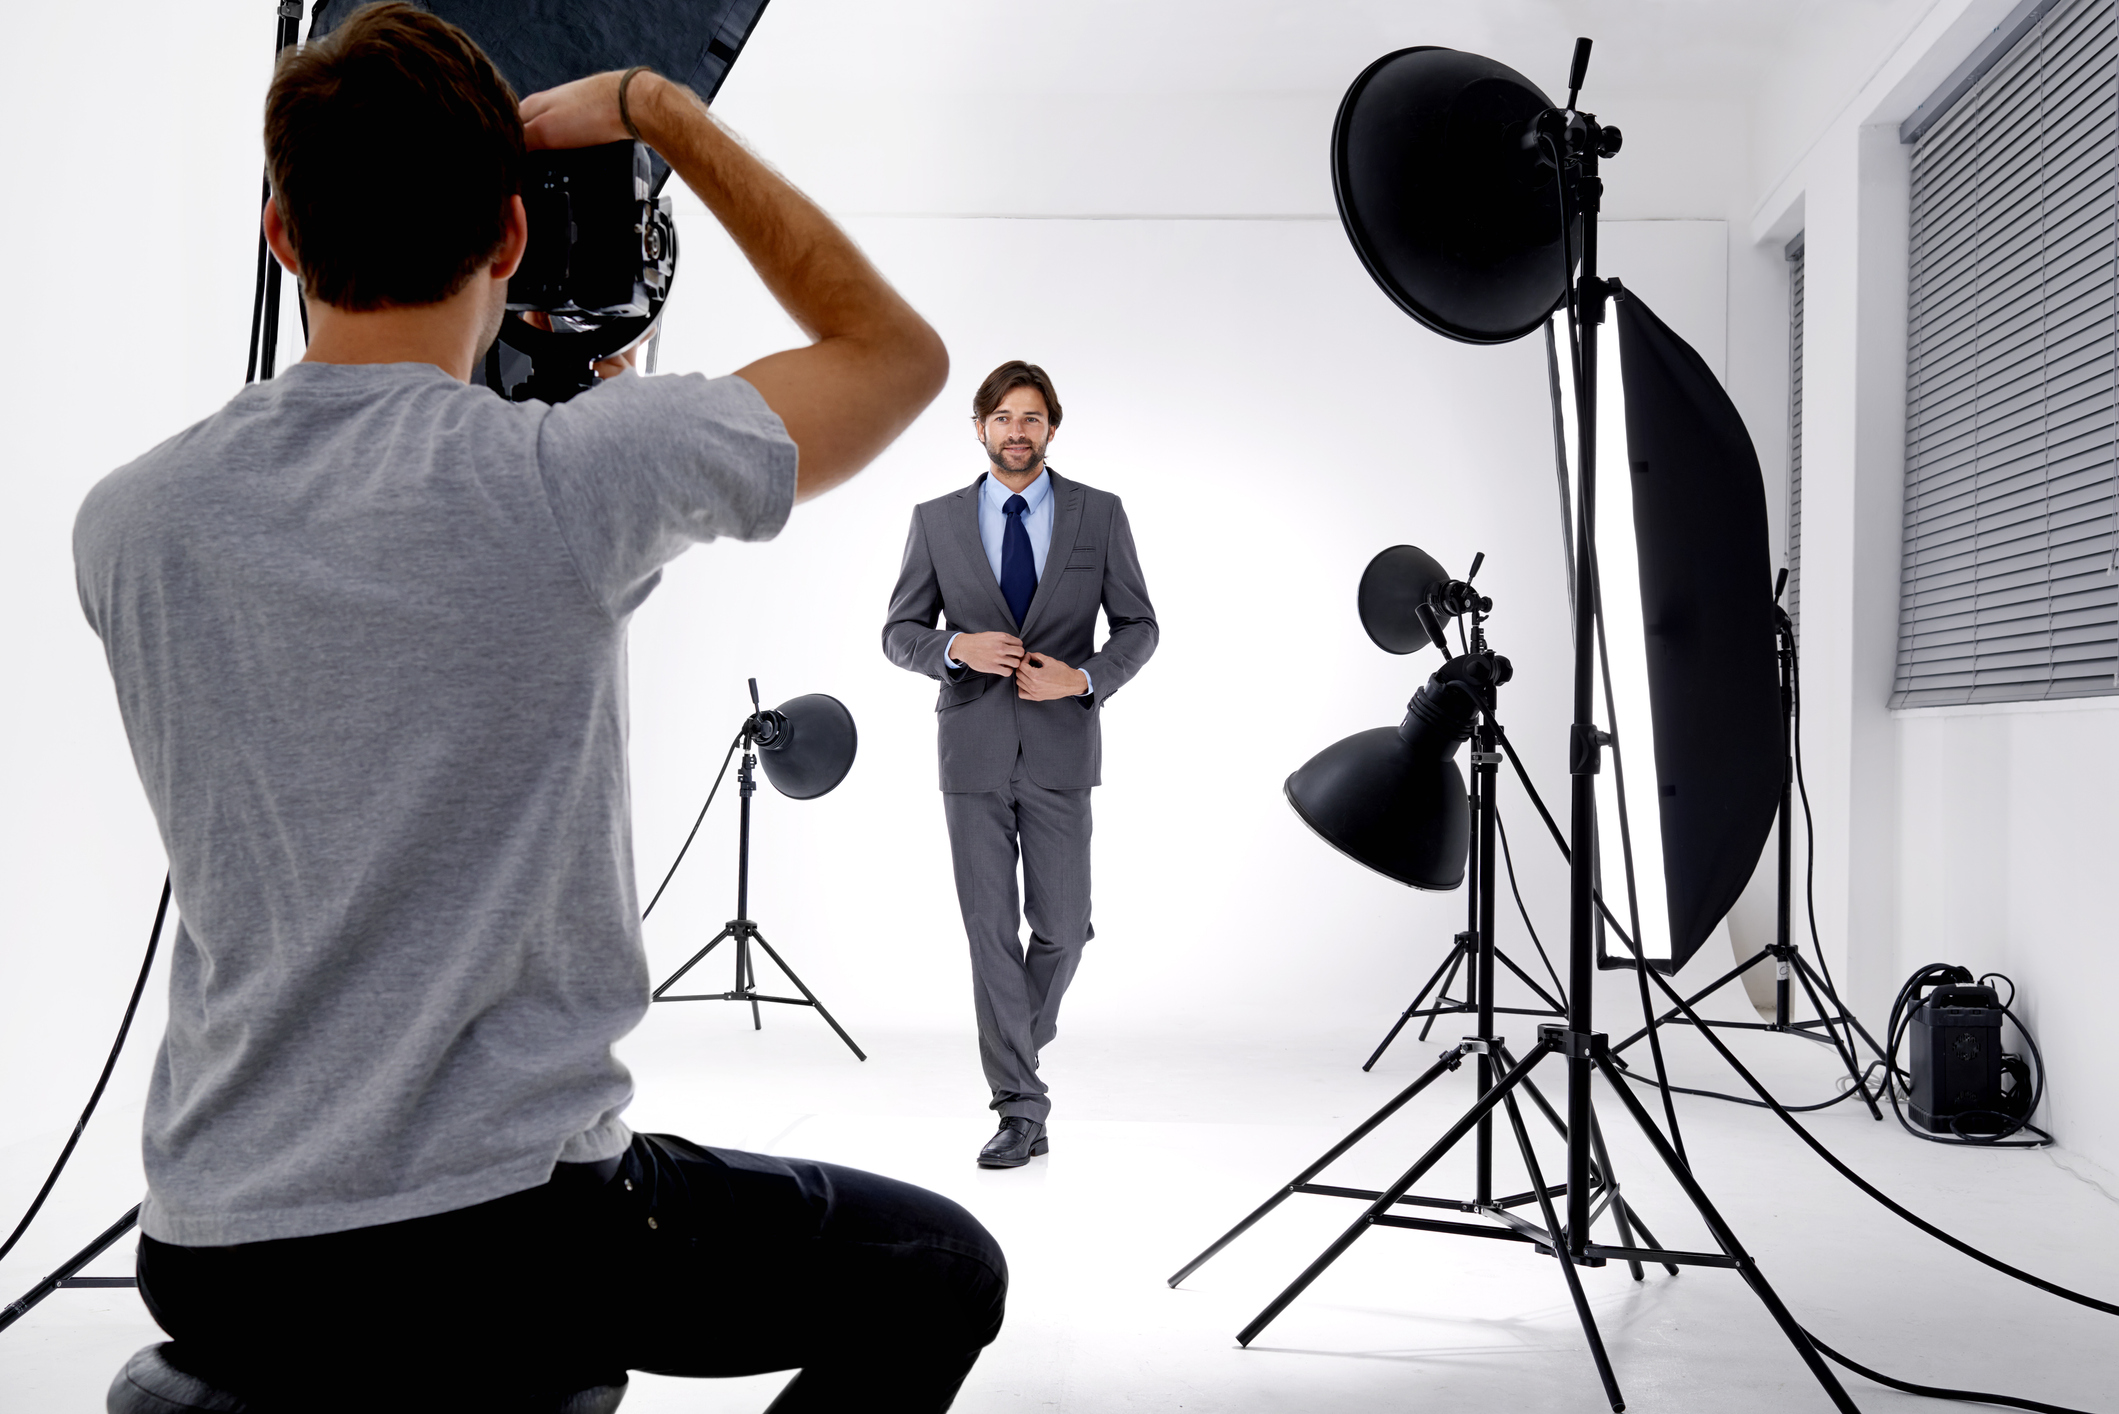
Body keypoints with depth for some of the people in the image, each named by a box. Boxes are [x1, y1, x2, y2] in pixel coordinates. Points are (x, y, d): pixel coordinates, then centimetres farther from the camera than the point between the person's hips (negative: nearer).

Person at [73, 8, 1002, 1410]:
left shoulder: (125, 523, -3)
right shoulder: (573, 475, -19)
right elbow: (898, 351, -2)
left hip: (211, 1271, 6)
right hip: (500, 1260, -6)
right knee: (942, 1271, 15)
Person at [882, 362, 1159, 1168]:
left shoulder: (1100, 514, 4)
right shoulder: (937, 520, 6)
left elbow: (1138, 625, 6)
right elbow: (898, 633, 7)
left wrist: (1084, 677, -12)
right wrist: (958, 648, -13)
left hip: (1060, 749, 0)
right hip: (972, 751, 0)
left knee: (1062, 926, 2)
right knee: (991, 932, 0)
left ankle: (1023, 1039, 34)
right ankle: (1022, 1107, 10)